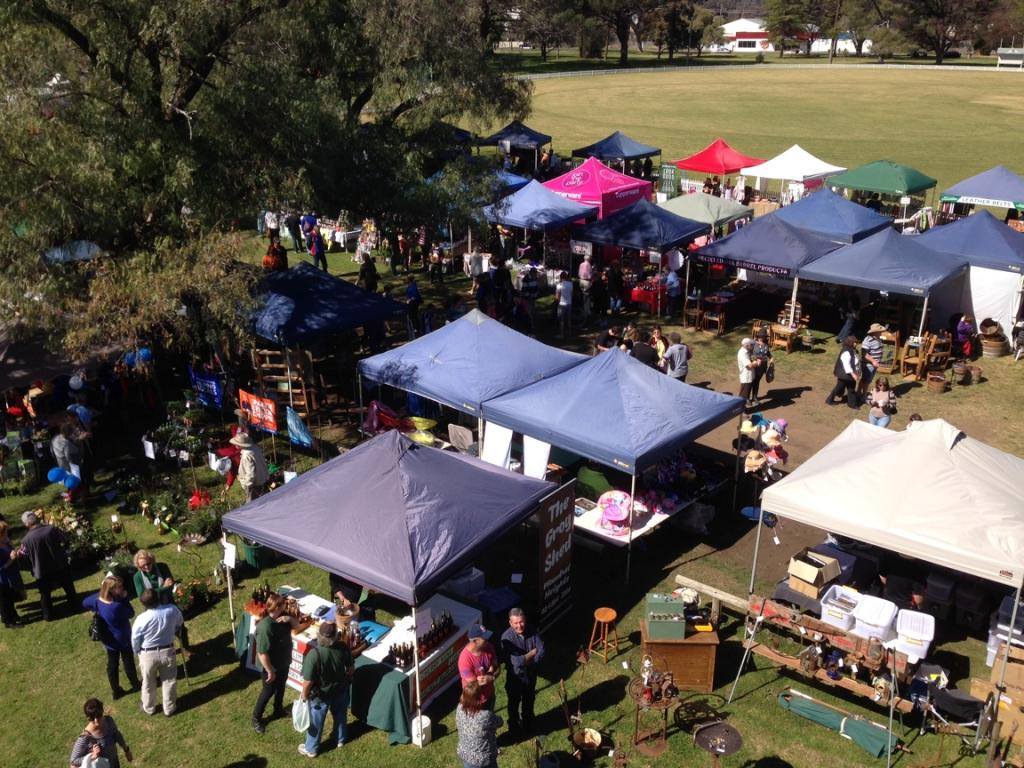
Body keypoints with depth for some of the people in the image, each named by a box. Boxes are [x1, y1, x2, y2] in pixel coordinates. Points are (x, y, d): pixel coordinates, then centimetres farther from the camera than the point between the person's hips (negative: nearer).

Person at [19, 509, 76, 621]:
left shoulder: (26, 540, -26)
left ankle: (48, 615, 29)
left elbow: (25, 556, -9)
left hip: (43, 570, -3)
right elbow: (62, 539, -2)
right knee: (68, 585, 28)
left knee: (45, 593, 18)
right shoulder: (51, 529, -20)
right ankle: (74, 600, 49)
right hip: (60, 565, 3)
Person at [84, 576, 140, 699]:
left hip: (108, 640, 5)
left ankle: (115, 691, 39)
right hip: (123, 640, -5)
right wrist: (124, 598, -22)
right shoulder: (117, 606, -39)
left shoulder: (97, 599, -19)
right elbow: (131, 614, -21)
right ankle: (135, 685, 42)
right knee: (128, 663, 20)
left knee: (112, 664, 22)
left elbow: (85, 603, 3)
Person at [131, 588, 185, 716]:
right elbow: (180, 623, 3)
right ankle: (169, 708, 38)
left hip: (148, 654, -1)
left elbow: (135, 640, -11)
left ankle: (149, 708, 44)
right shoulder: (172, 610, -21)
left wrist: (137, 651, 11)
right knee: (169, 681, 21)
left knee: (148, 683, 23)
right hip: (168, 651, 1)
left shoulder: (141, 619, -28)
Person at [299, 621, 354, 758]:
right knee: (340, 716, 30)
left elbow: (308, 681, -26)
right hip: (340, 690, 3)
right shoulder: (343, 648, -24)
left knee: (316, 722, 21)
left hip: (321, 695, -3)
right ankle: (340, 739, 54)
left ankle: (311, 749, 42)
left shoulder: (314, 654, -36)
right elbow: (351, 669, -7)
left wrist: (304, 694, -6)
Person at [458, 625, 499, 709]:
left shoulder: (488, 647, -15)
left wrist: (491, 677, -27)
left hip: (490, 695, 6)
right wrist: (490, 675, -19)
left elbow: (498, 668, -6)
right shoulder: (465, 659, -34)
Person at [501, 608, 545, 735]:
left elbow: (541, 654, -17)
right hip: (515, 677, -3)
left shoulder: (532, 632, -17)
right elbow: (515, 662, -33)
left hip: (531, 675, 3)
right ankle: (514, 726, 47)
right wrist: (532, 653, -22)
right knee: (514, 703, 22)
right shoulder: (507, 637, -29)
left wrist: (525, 660, -27)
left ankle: (528, 723, 52)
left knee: (529, 702, 26)